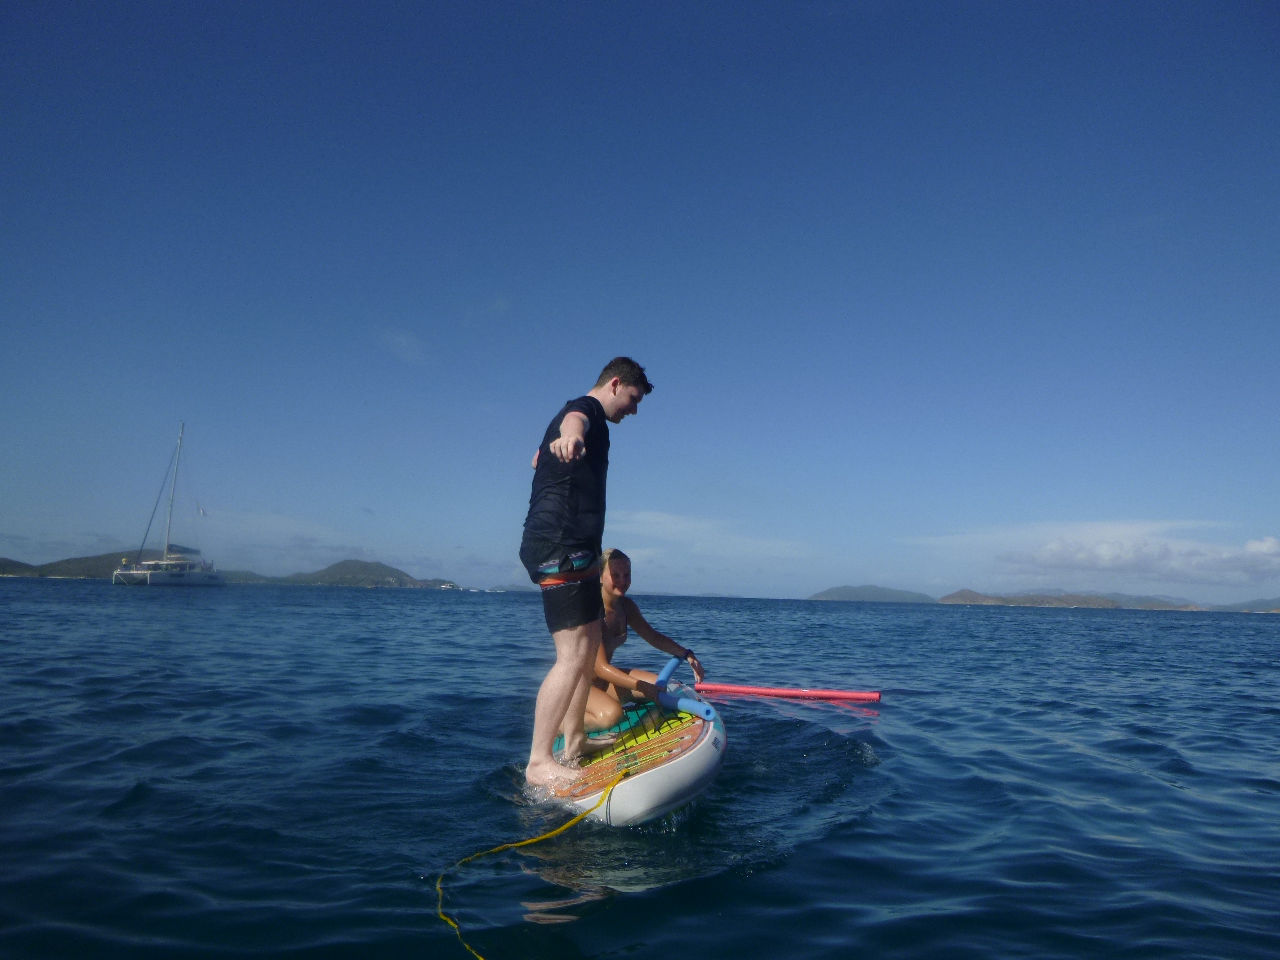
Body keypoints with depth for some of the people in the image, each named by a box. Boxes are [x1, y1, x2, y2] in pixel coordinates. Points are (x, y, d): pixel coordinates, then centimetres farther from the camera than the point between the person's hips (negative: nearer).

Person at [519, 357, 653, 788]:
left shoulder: (580, 417, 26)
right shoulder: (586, 408, -6)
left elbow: (537, 459, 47)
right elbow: (574, 419, -34)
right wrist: (570, 436, -59)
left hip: (570, 550, 11)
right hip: (560, 547, -11)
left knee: (591, 643, 15)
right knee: (573, 655, -15)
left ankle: (573, 741, 23)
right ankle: (538, 762, -12)